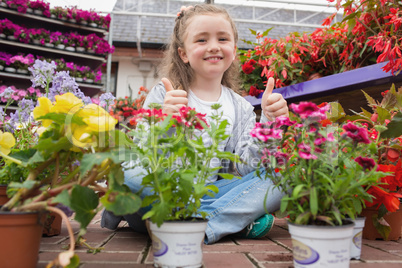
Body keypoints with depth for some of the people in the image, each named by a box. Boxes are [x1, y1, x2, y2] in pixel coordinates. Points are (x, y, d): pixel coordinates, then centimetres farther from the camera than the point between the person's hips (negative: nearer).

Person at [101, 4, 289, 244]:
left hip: (212, 193, 2)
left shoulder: (241, 109, 7)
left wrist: (268, 124, -16)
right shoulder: (164, 95, -2)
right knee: (127, 171, -32)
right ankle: (237, 219, -19)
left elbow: (246, 169, -3)